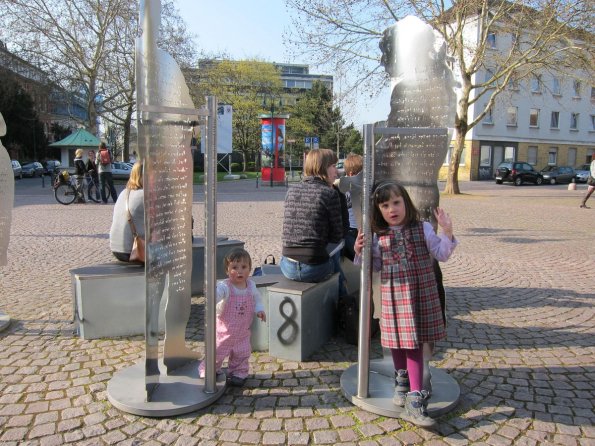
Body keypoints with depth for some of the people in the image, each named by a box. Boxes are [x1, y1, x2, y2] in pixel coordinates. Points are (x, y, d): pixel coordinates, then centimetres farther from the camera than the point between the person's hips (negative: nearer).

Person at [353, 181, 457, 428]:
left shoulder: (423, 229, -2)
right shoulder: (379, 236, 1)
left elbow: (441, 254, -1)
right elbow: (375, 266, 9)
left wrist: (447, 232, -15)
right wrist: (361, 252, -7)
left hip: (421, 295, -1)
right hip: (393, 296, 2)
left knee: (414, 345, -1)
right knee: (397, 342, 14)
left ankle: (415, 400, 5)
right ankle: (402, 380, 41)